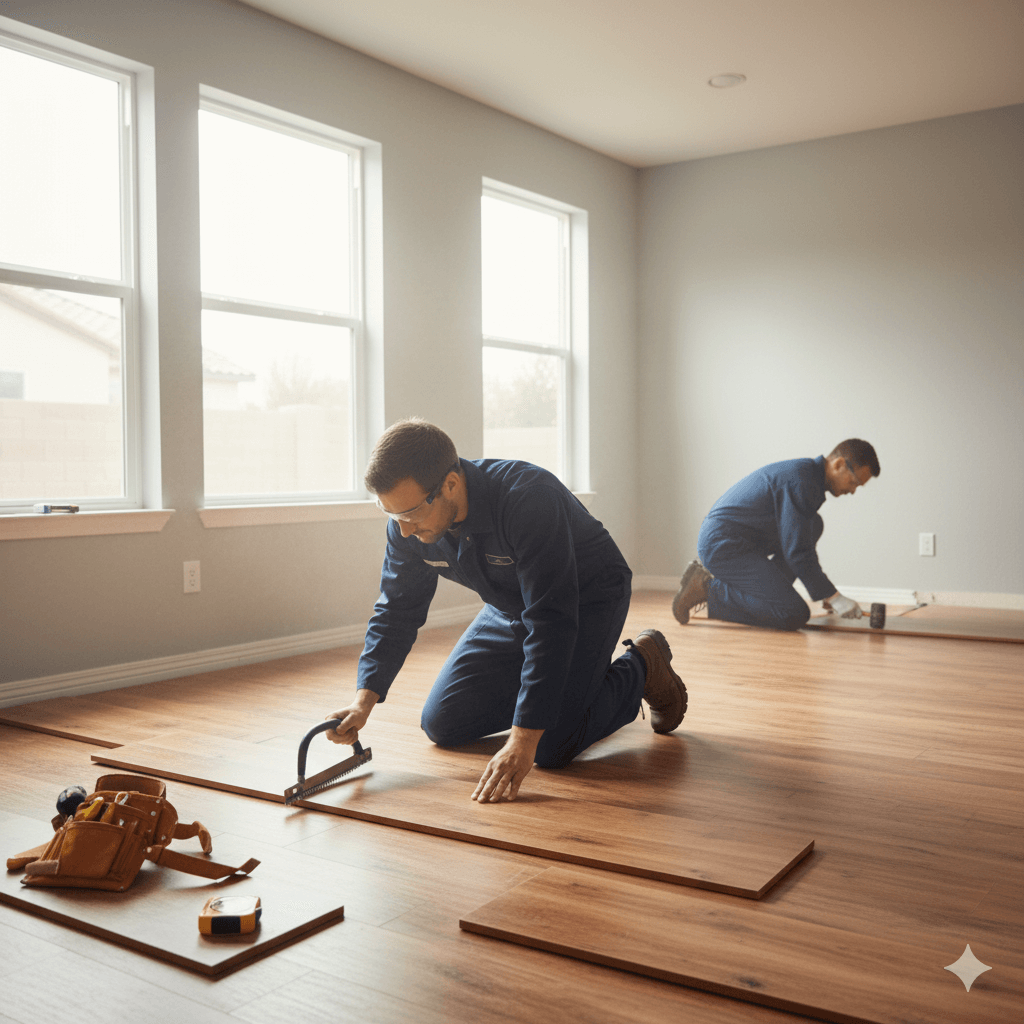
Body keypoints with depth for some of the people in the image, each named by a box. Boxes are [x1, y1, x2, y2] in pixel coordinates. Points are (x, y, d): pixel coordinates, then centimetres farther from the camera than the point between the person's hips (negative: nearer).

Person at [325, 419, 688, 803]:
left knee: (552, 748, -20)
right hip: (509, 609, 7)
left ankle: (641, 667, 6)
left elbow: (552, 621, -41)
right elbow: (396, 611, -6)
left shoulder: (529, 500, -39)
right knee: (441, 725, 2)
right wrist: (364, 699, -21)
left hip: (587, 599, -6)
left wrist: (523, 741, -43)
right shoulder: (408, 524, -18)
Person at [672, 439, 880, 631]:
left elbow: (800, 542, 25)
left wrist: (825, 591, 23)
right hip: (724, 548, -10)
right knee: (795, 615, -14)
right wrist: (833, 597, -12)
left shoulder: (806, 472, 14)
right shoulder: (800, 481, -17)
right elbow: (796, 551, -20)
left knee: (813, 525, 11)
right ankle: (709, 589, -8)